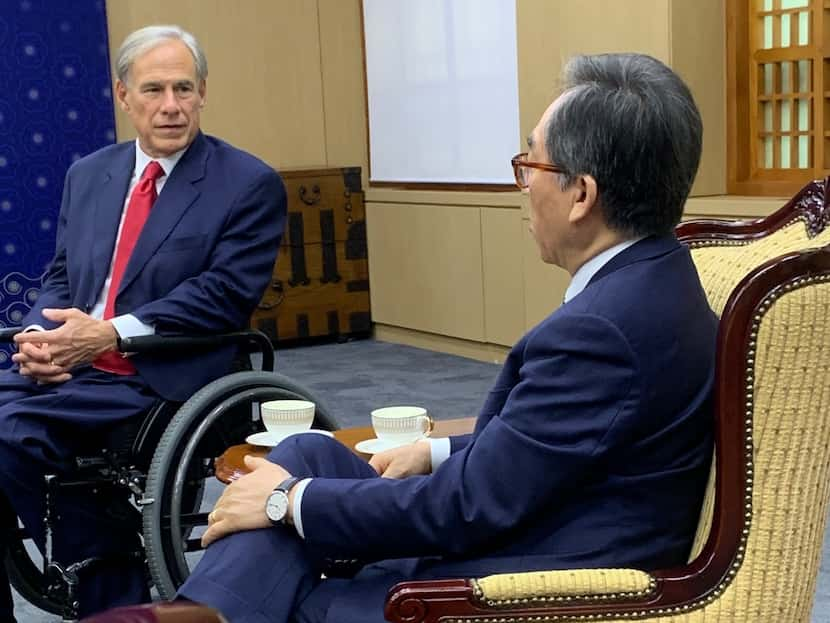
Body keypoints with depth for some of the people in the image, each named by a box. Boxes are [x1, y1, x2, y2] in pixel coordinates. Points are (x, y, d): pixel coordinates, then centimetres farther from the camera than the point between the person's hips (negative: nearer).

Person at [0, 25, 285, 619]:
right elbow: (60, 278, 18)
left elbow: (224, 293, -10)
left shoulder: (249, 184, -2)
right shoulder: (87, 174, 17)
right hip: (69, 366, 7)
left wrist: (111, 333, -18)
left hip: (160, 380, -6)